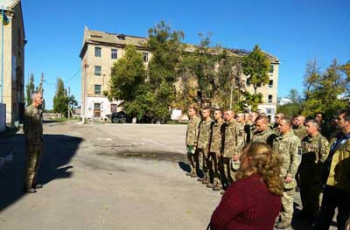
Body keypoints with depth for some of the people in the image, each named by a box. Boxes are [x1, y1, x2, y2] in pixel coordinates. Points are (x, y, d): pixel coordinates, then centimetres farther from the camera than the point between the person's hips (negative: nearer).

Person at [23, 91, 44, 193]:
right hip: (32, 141, -9)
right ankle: (27, 186, 10)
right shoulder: (29, 110, -16)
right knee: (31, 164, -1)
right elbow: (26, 128, -18)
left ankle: (33, 183, 26)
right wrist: (30, 143, -20)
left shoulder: (39, 110, 11)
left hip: (39, 140, 9)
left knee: (36, 163, 15)